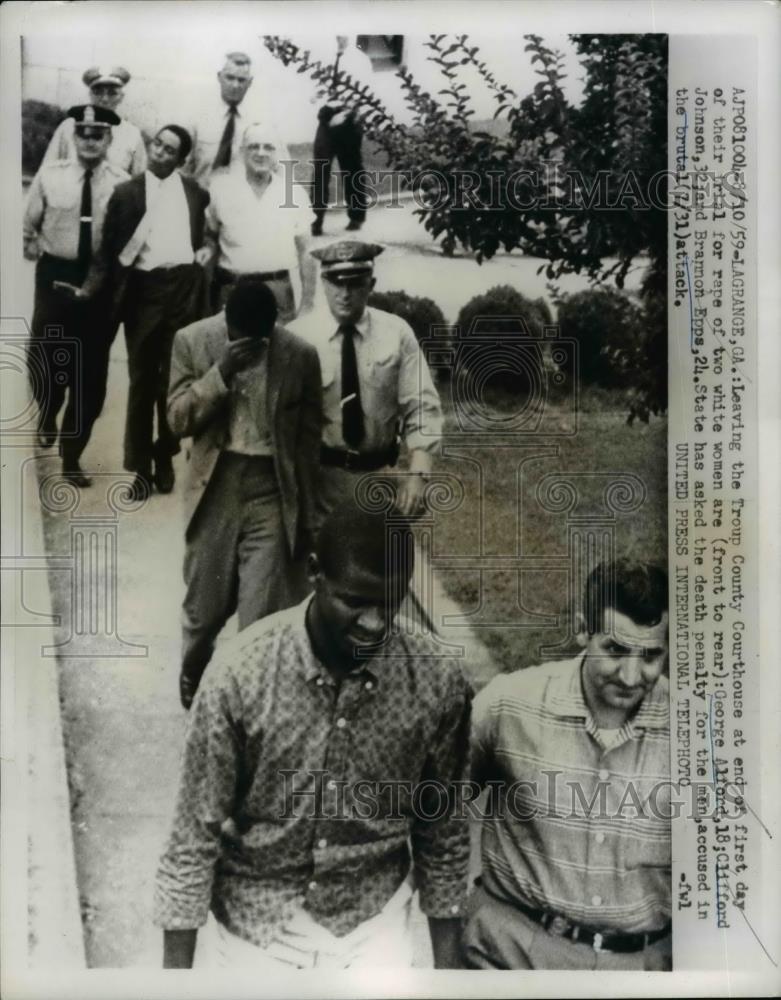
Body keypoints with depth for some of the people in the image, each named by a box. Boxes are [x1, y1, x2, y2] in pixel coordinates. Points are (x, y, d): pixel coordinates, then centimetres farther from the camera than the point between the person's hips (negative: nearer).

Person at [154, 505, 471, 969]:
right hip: (253, 916, 0)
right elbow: (196, 834, -13)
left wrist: (447, 964, 3)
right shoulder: (241, 674, -23)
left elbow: (442, 835, -4)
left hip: (371, 918, 1)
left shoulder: (438, 684, -18)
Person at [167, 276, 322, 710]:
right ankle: (193, 678, 47)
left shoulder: (300, 354, -7)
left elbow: (309, 440, -1)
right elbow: (178, 420, -7)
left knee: (261, 617, -1)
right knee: (204, 606, 16)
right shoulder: (192, 341, -5)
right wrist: (221, 372, -22)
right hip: (215, 489, 2)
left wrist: (306, 515, 0)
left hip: (272, 494, -1)